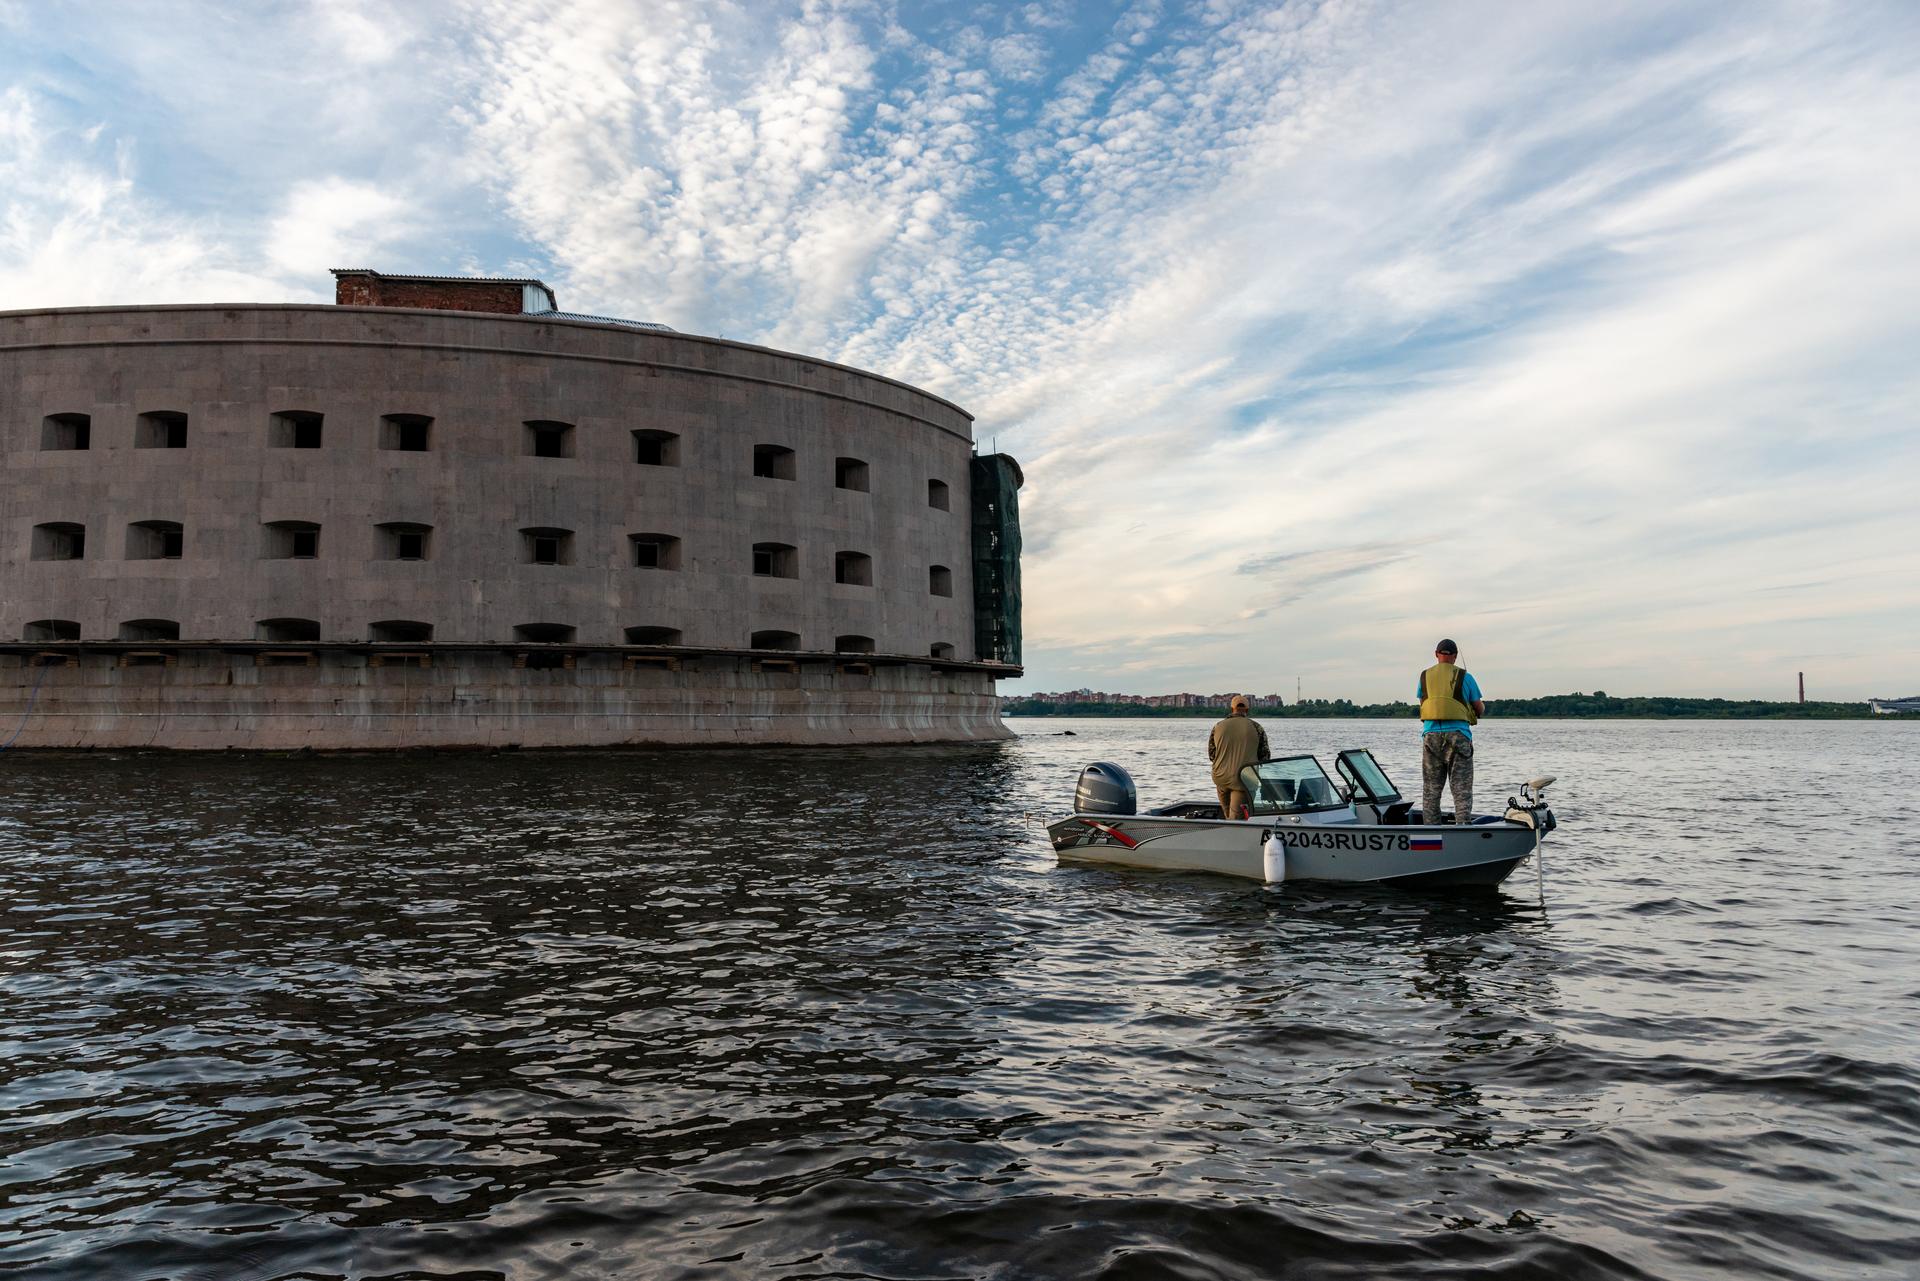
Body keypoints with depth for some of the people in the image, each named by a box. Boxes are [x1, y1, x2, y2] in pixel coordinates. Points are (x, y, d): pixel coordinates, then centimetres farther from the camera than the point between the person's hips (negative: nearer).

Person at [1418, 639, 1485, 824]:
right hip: (1458, 735, -2)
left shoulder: (1424, 676, 8)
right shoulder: (1464, 676, 1)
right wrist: (1482, 708, 29)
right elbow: (1480, 709, 7)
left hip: (1431, 735, 2)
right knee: (1462, 789, -1)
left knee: (1430, 790, 7)